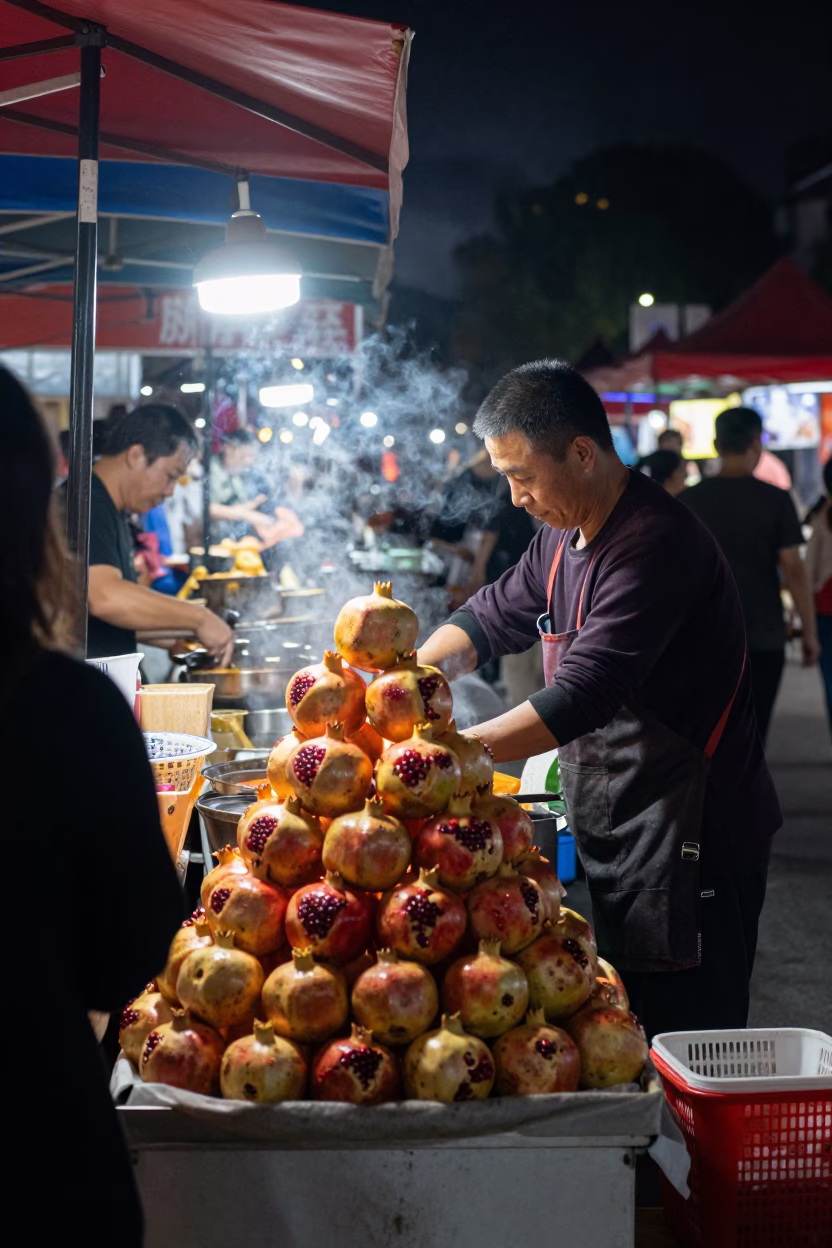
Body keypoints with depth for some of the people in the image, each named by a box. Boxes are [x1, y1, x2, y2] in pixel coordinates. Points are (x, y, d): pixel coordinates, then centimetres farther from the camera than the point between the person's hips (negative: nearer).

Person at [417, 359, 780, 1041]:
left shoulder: (655, 544, -24)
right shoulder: (566, 536, 8)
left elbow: (583, 697, -29)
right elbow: (493, 617, 19)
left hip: (691, 837, -10)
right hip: (617, 830, 10)